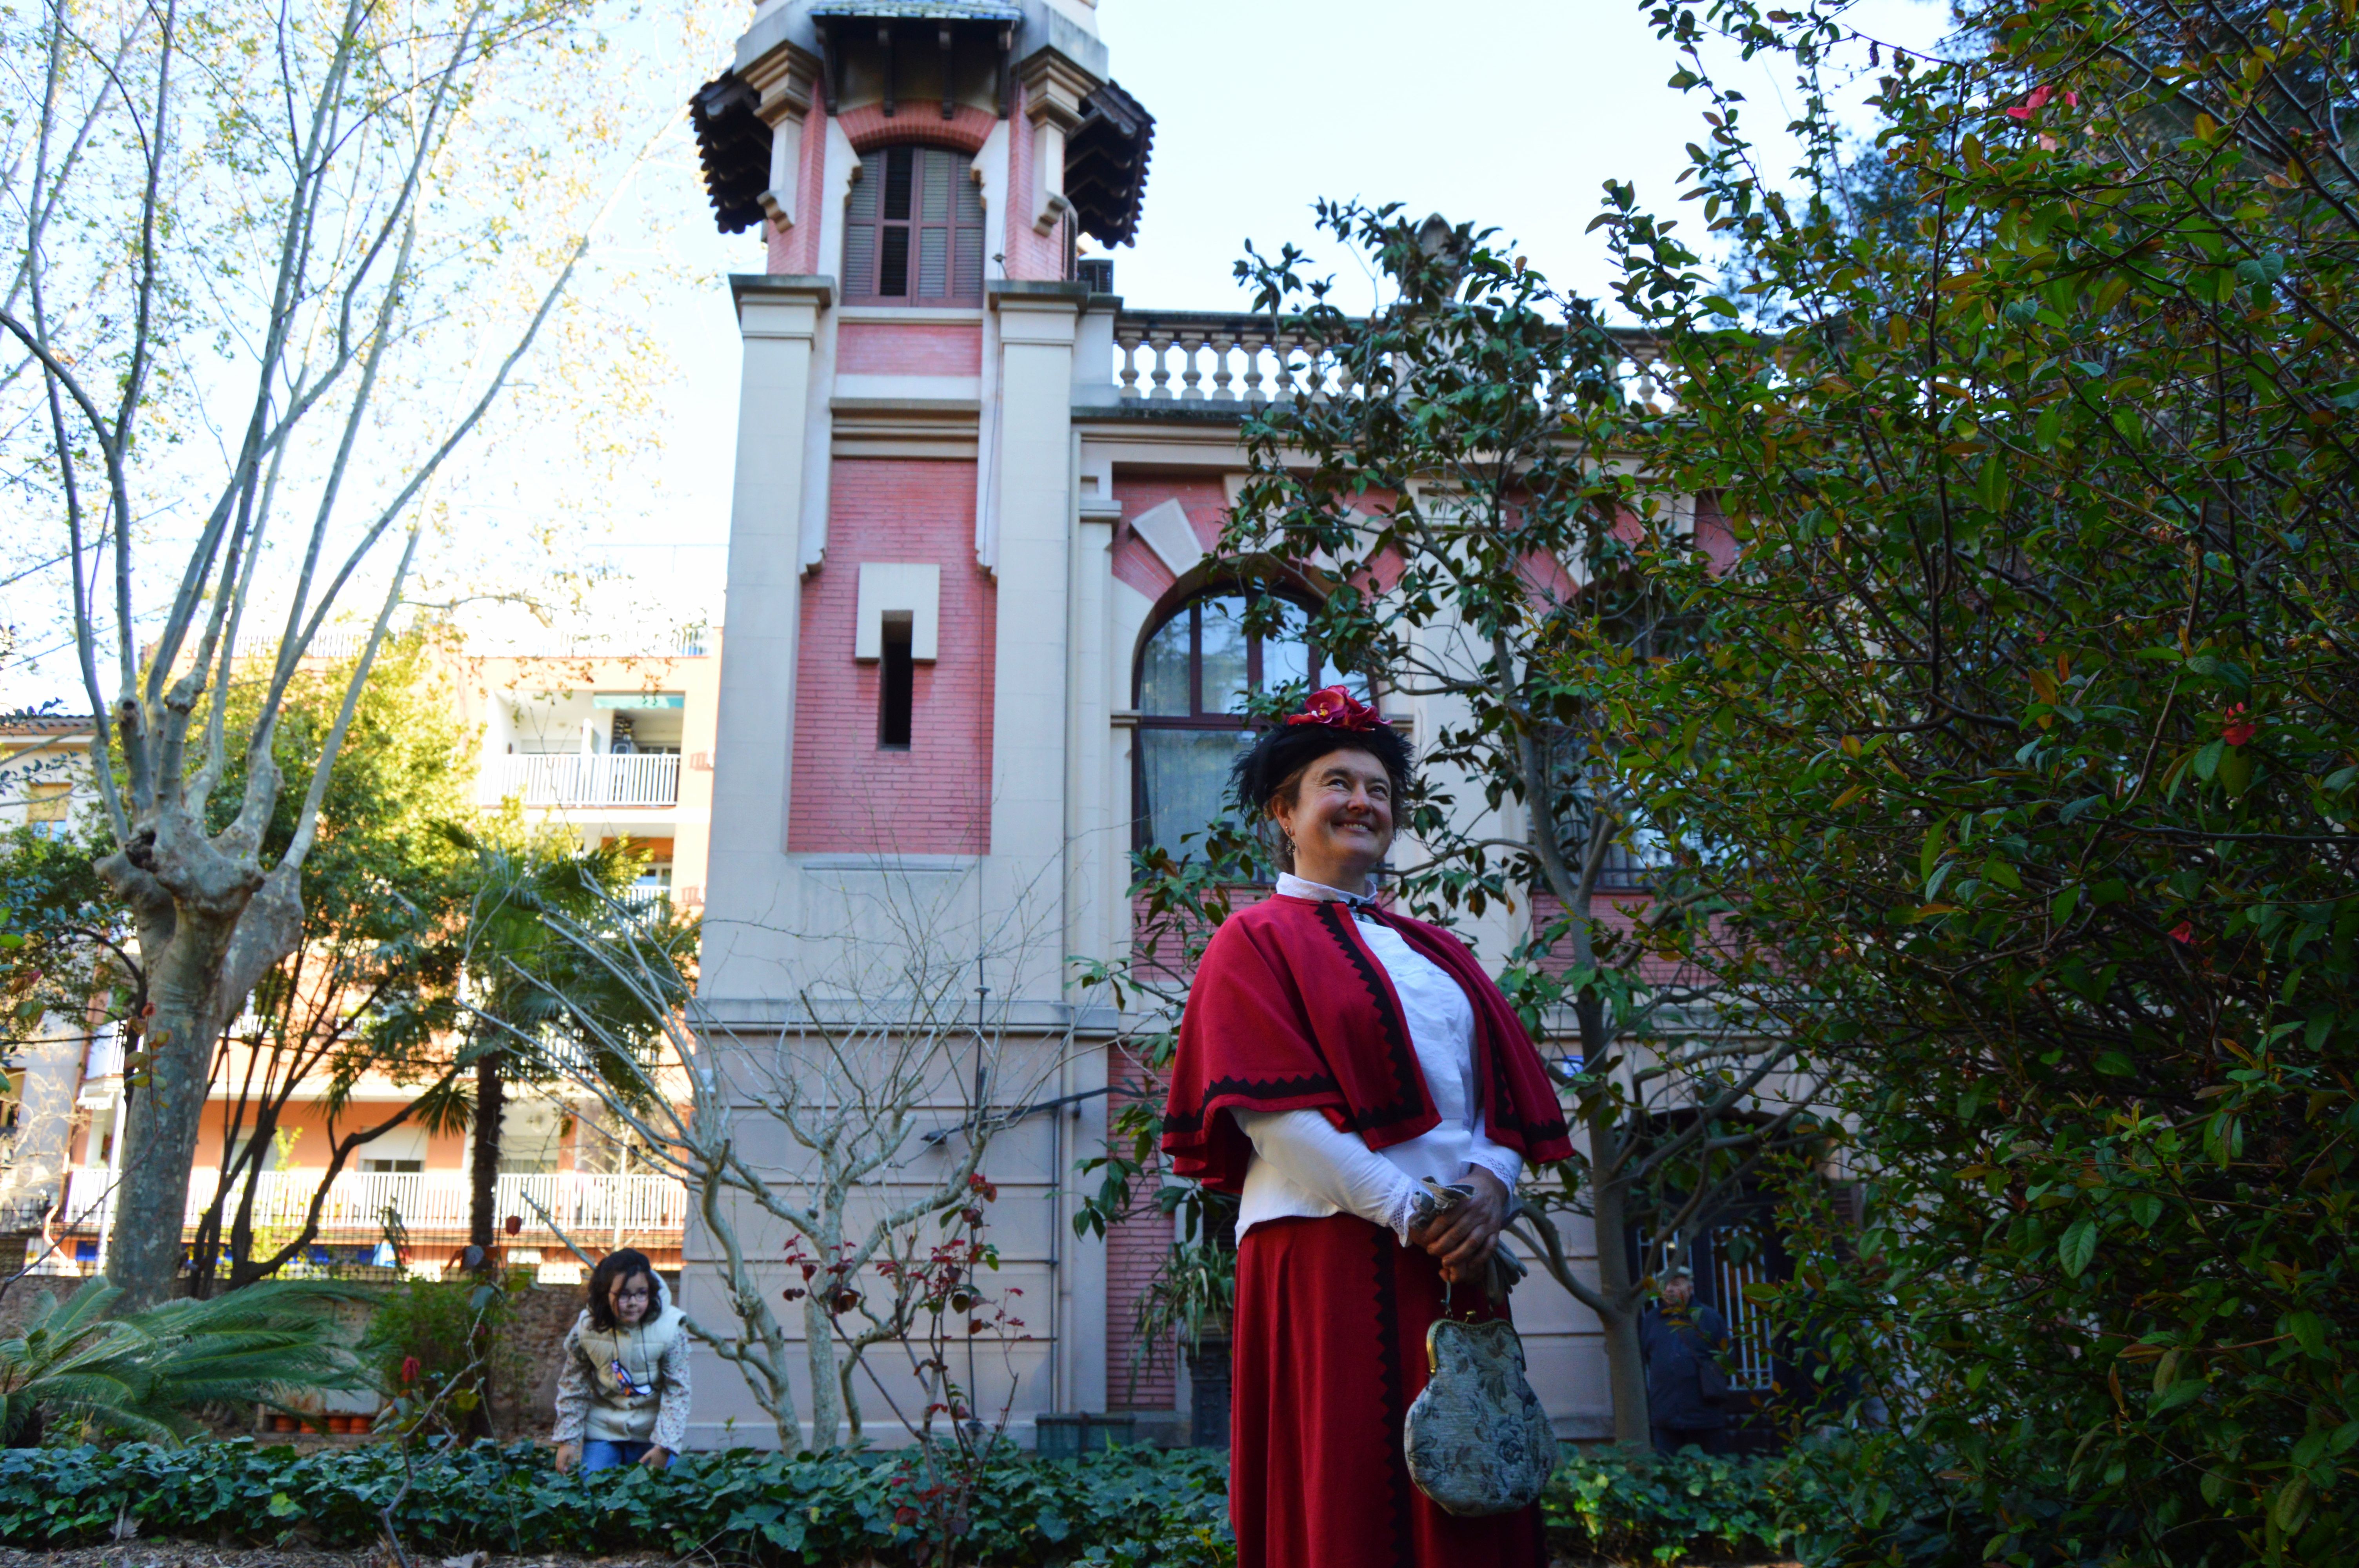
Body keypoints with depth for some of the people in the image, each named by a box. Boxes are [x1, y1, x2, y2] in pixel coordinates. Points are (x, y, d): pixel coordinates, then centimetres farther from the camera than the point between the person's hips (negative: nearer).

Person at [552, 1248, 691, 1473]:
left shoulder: (670, 1329, -18)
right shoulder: (586, 1328, -12)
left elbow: (677, 1391, -12)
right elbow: (573, 1387, 0)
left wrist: (665, 1445, -15)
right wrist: (567, 1440, 0)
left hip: (652, 1430, -1)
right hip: (602, 1430, 1)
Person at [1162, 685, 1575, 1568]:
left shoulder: (1434, 953, 21)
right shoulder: (1256, 940, 3)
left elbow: (1505, 1094, 14)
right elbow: (1274, 1110, -9)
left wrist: (1491, 1181, -8)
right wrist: (1410, 1214, -14)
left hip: (1455, 1259, 6)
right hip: (1331, 1253, -6)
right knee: (1347, 1496, -4)